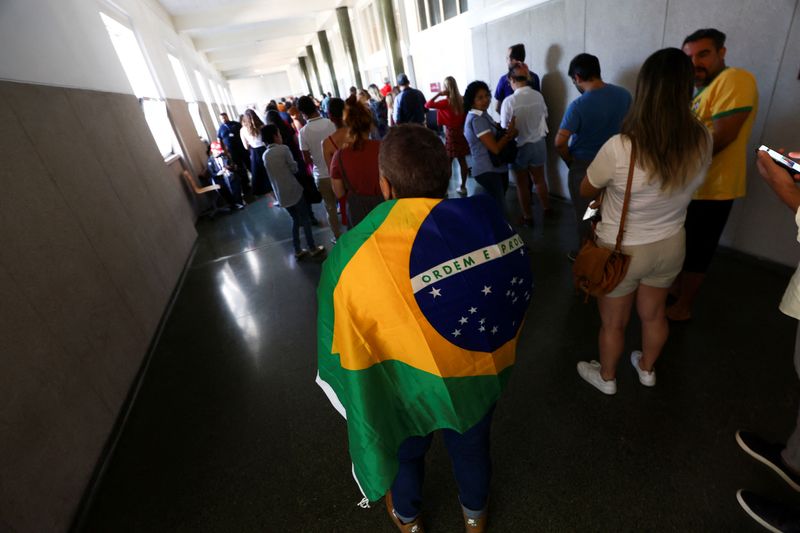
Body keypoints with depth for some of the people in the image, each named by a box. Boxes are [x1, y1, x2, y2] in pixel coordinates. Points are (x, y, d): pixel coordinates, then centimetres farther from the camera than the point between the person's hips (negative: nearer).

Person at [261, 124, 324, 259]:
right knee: (305, 219, 7)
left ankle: (298, 250, 19)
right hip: (293, 191, -6)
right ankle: (312, 248, 13)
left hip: (281, 195, 6)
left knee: (295, 220, 18)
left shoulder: (265, 155, 7)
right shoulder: (283, 149, -11)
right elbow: (294, 169, -6)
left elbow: (274, 172, 15)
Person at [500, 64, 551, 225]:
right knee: (539, 179, 21)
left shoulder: (509, 101, -21)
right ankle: (546, 209, 38)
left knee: (522, 183, 12)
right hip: (538, 143, 4)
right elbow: (544, 117, 9)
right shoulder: (538, 96, -7)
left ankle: (527, 216, 22)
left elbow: (505, 128, -14)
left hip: (519, 146, -4)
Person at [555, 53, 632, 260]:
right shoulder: (624, 95, -4)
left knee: (584, 213, 11)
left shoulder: (578, 105, -24)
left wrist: (570, 161, -9)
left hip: (584, 166, -6)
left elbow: (560, 142, -28)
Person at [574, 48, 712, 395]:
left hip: (620, 251, -4)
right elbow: (686, 185, 5)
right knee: (654, 314, 27)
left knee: (613, 322, 18)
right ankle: (647, 369, 52)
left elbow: (586, 191, -10)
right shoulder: (702, 140, -14)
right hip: (670, 246, 5)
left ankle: (606, 377, 42)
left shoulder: (619, 148, -29)